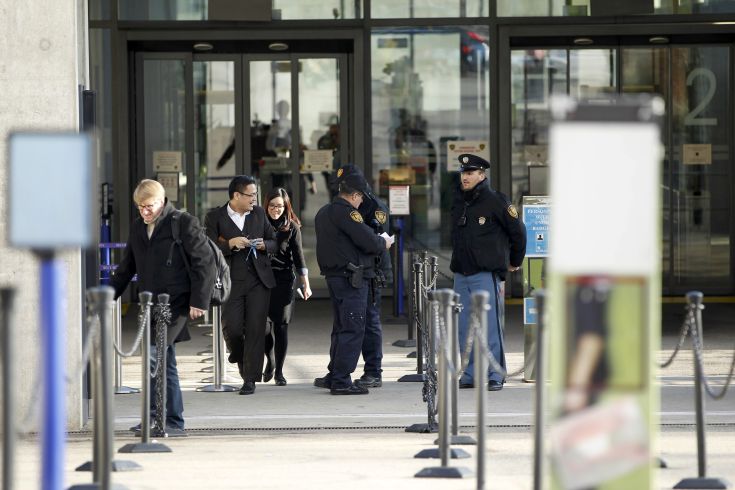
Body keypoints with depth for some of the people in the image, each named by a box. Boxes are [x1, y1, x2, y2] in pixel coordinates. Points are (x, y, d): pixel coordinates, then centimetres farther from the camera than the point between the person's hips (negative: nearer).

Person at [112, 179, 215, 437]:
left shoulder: (184, 223, -6)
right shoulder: (138, 226, 14)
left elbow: (205, 262, -8)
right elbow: (127, 266, 24)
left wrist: (199, 301, -12)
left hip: (176, 303, -7)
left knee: (155, 355, -19)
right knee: (165, 362, 9)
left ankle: (155, 417, -16)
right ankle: (173, 422, 13)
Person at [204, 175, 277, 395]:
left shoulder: (259, 214, 10)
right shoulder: (215, 217, -1)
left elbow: (275, 242, 17)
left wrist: (264, 245, -5)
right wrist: (230, 244, -23)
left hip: (259, 280, 2)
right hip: (231, 281, -2)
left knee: (255, 329, -4)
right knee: (231, 327, -6)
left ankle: (250, 378, 1)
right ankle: (238, 355, 28)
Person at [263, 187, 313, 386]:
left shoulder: (292, 227, 4)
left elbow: (298, 256, 5)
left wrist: (305, 284, 1)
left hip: (283, 280, 0)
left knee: (281, 325, -3)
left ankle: (279, 371, 6)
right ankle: (270, 360, 22)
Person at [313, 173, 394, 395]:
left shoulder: (323, 213, 16)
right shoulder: (346, 212, -15)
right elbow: (369, 241, -19)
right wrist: (383, 242, 2)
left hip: (333, 275, 10)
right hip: (351, 278, -10)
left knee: (341, 327, 18)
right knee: (353, 329, -6)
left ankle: (334, 376, 22)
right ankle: (341, 381, -7)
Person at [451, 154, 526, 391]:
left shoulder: (495, 202, -7)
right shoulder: (458, 202, 12)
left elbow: (517, 231, 2)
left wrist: (515, 262, 11)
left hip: (486, 274, -6)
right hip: (461, 274, 6)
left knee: (489, 327, -7)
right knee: (464, 329, 6)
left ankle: (495, 375, -2)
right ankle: (471, 374, 12)